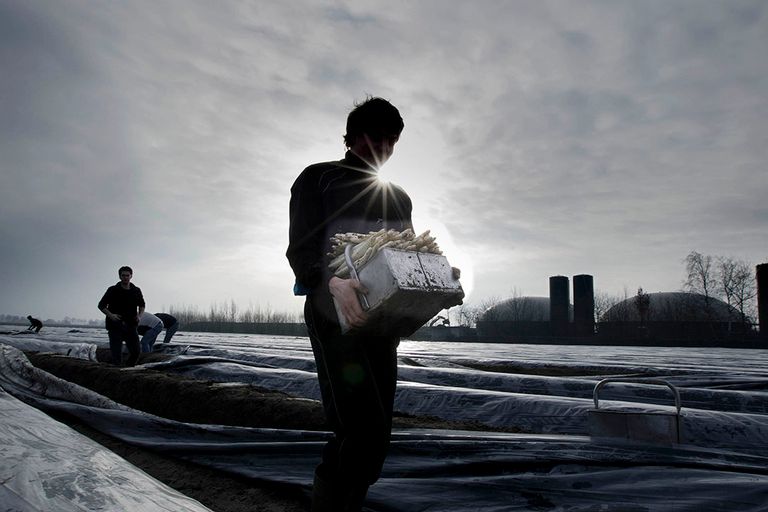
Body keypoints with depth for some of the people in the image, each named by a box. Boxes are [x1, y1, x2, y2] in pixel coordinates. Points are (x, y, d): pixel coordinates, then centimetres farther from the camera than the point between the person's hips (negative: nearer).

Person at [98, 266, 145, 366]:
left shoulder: (136, 291, 7)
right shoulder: (113, 290, -3)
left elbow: (142, 305, 22)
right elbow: (101, 305, 0)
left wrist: (139, 315, 2)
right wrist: (110, 315, -17)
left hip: (131, 326, 3)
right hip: (115, 327, -3)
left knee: (135, 352, 2)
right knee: (116, 354, -4)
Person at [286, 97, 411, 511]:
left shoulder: (399, 198, 22)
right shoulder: (318, 178, 5)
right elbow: (300, 248, -6)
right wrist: (331, 282, -27)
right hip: (335, 313, -6)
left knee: (373, 439, 5)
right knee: (362, 430, -18)